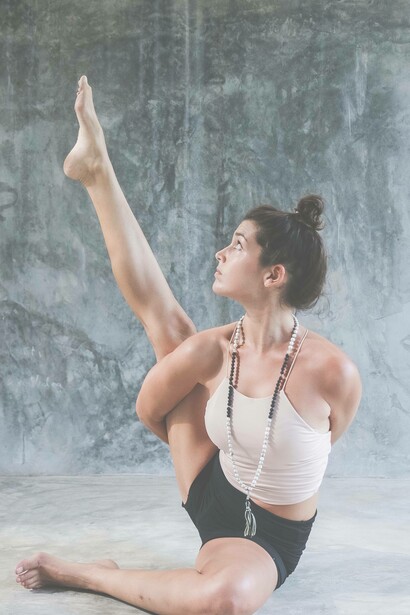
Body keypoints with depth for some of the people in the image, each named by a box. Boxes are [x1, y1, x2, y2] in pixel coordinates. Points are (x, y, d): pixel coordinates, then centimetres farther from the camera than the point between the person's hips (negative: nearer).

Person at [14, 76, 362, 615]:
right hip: (209, 495, 4)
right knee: (165, 320, 2)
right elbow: (150, 409, 1)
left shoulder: (333, 372, -28)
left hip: (267, 535, -4)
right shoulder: (211, 350, -16)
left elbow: (321, 443, -6)